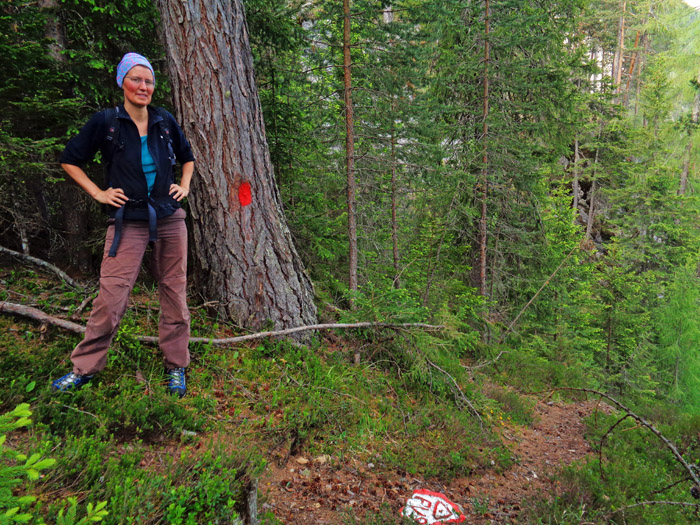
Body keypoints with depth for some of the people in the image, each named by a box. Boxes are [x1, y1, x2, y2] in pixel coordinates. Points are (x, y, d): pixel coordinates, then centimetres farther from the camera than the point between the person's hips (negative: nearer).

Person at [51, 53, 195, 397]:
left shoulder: (165, 121, 7)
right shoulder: (105, 122, -1)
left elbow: (187, 157, 25)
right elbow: (70, 160, 8)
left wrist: (184, 186, 9)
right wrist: (98, 193, -1)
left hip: (169, 219, 3)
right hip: (128, 222, -2)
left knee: (174, 292, 5)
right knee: (111, 296, -6)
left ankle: (175, 366, 18)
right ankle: (84, 368, 13)